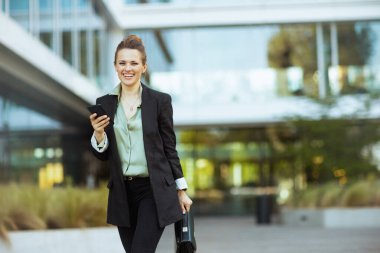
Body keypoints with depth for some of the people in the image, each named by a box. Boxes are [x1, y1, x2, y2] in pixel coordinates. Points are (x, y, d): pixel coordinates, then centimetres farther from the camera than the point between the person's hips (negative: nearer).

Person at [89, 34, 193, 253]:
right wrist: (98, 132, -14)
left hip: (154, 191, -4)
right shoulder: (104, 103, 4)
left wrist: (181, 191, 2)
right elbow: (102, 155, 7)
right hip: (122, 194, 4)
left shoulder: (160, 101, -3)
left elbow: (170, 148, 1)